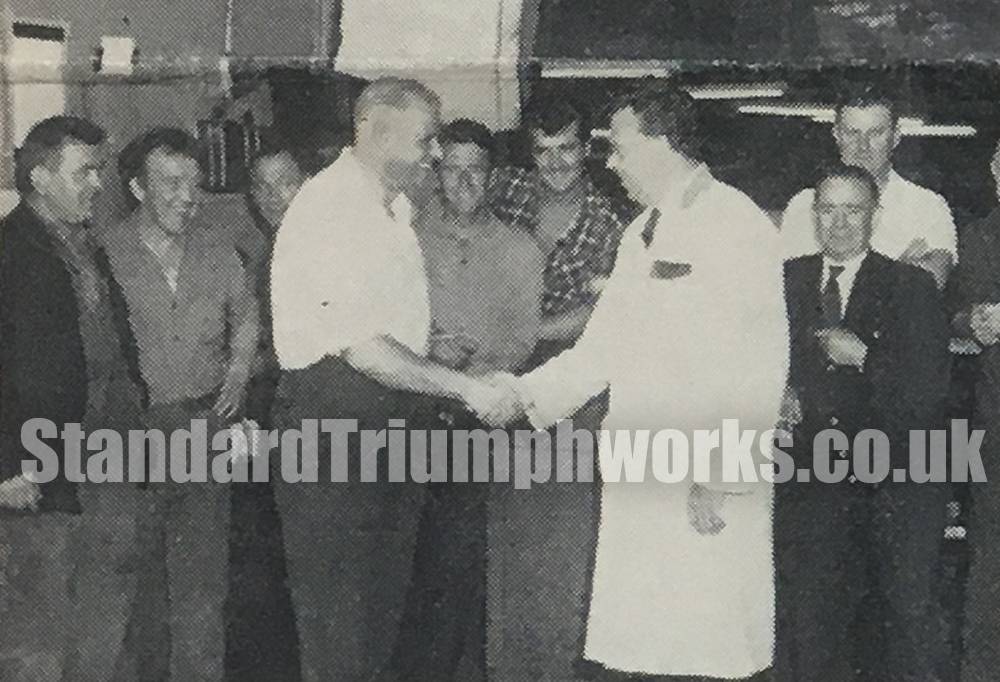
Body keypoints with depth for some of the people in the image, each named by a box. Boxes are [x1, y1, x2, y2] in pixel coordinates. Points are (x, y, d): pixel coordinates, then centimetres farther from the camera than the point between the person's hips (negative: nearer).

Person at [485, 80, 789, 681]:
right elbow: (606, 344, 20)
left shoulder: (736, 226, -8)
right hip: (638, 475, 8)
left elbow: (758, 366, -14)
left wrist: (720, 475, -16)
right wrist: (528, 393, 10)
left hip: (709, 488, -8)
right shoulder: (642, 233, 19)